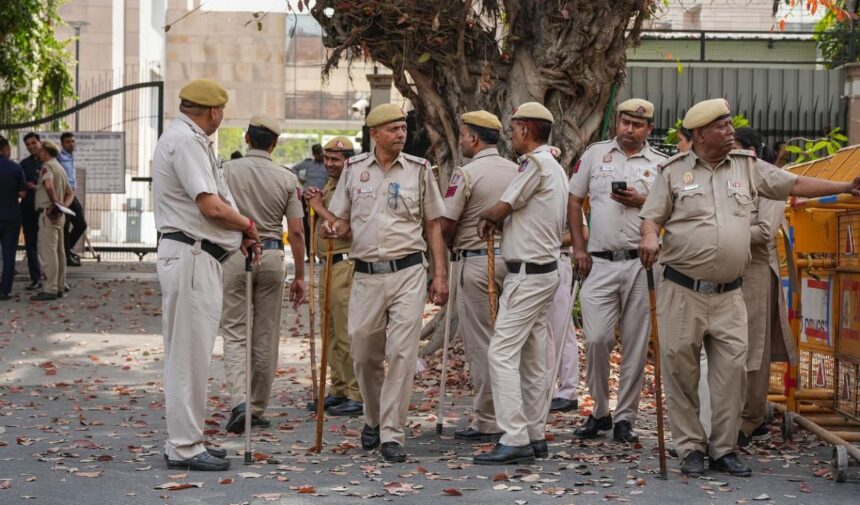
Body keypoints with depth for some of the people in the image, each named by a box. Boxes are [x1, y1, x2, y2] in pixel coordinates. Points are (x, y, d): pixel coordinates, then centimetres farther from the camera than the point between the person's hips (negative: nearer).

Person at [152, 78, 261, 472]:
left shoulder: (190, 140, 19)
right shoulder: (185, 140, -14)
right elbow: (211, 206, -20)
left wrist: (240, 235, 9)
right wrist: (248, 225, -4)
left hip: (199, 257, 11)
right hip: (190, 257, -11)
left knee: (189, 351, 15)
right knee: (189, 351, -7)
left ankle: (184, 440, 23)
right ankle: (184, 447, -3)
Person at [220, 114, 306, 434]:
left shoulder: (229, 170, -3)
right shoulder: (287, 178, 1)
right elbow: (295, 231, -1)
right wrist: (300, 275, 7)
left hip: (234, 254, -1)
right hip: (272, 256, 1)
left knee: (235, 332, 3)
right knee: (266, 336, 10)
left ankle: (239, 401, -17)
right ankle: (258, 410, 17)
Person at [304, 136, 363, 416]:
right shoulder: (329, 186, 18)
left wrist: (320, 208, -12)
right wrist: (313, 201, 7)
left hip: (345, 265, -10)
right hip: (328, 265, 10)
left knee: (346, 333, -9)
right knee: (332, 332, 14)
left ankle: (357, 396, -6)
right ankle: (338, 390, 22)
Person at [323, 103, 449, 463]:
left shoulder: (419, 170, 5)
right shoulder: (354, 170, 9)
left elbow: (433, 225, 8)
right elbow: (342, 221, 14)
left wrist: (440, 275, 2)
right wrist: (332, 229, -10)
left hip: (408, 273, -2)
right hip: (366, 274, 2)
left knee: (402, 353, -9)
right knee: (364, 355, 8)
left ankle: (392, 433, -5)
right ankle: (373, 419, 31)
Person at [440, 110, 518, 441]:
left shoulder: (466, 174, -10)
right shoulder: (516, 172, 8)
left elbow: (446, 226, -10)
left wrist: (450, 248, 10)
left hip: (475, 262, -6)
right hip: (511, 260, 6)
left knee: (480, 343, -1)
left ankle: (487, 422, 1)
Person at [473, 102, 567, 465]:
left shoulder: (535, 163, -15)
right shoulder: (555, 168, 18)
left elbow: (500, 209, -11)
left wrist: (484, 216, 10)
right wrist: (496, 220, 2)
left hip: (527, 274, -10)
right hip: (545, 270, 10)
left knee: (502, 353, -12)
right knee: (533, 358, 13)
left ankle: (515, 440, -15)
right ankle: (535, 437, 17)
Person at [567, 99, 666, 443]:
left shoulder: (661, 164, 7)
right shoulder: (595, 154, 9)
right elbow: (574, 201, 13)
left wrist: (642, 202, -11)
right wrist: (579, 248, 4)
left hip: (641, 263, 0)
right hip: (600, 263, 0)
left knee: (636, 345, 3)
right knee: (596, 339, -7)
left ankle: (625, 418, 13)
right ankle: (599, 412, 11)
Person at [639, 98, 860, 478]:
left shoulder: (748, 167, 10)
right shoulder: (674, 171, 2)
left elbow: (795, 185, 12)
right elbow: (652, 215, 1)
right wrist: (650, 237, -22)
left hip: (728, 294, 2)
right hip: (683, 290, -2)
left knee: (732, 369, 0)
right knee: (680, 368, 1)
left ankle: (724, 449, 10)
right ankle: (690, 448, 12)